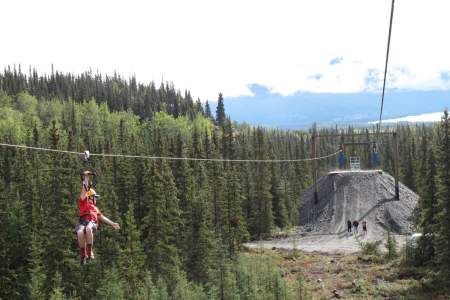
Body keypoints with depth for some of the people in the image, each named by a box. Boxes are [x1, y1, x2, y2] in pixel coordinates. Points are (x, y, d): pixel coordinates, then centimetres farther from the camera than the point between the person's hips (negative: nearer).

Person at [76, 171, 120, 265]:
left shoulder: (95, 208, 36)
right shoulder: (83, 203, 21)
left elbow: (102, 217, 42)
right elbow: (84, 190, 13)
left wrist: (112, 224, 40)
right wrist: (86, 178, 6)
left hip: (92, 223, 3)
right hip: (83, 222, -2)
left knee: (88, 229, -37)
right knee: (80, 232, -38)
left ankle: (89, 251, -34)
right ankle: (82, 254, -21)